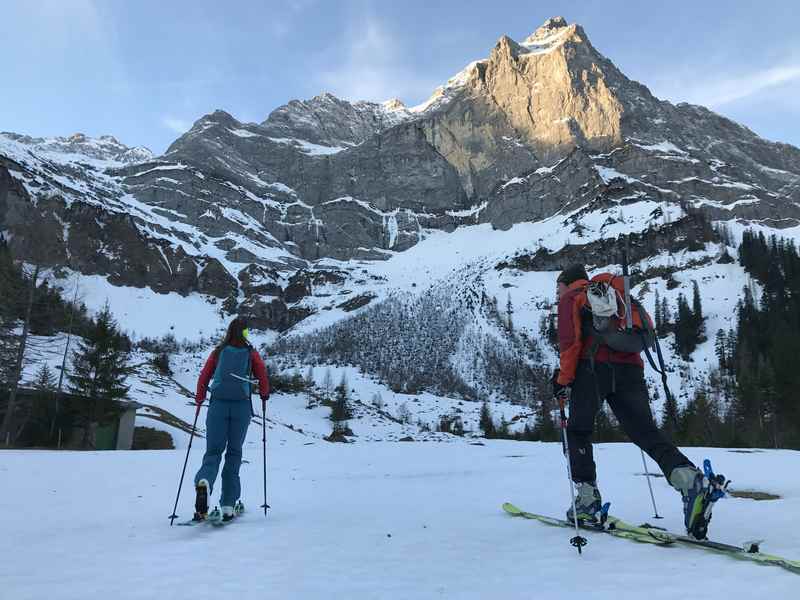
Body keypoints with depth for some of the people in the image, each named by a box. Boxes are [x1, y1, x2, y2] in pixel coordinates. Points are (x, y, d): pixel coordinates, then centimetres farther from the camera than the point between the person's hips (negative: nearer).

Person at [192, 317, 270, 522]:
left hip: (217, 405, 1)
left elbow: (204, 376, 5)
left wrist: (199, 400, 19)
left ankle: (203, 482, -27)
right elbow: (263, 376, 0)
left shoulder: (218, 351, 9)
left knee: (213, 451, 6)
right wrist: (264, 394, 19)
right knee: (234, 452, 8)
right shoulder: (251, 353, 6)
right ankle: (228, 506, 7)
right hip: (242, 406, -1)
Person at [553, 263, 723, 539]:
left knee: (578, 431, 8)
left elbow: (570, 341, -5)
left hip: (593, 368, -5)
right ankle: (689, 479, -25)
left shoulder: (570, 298, 12)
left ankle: (587, 498, 2)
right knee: (646, 431, -1)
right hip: (631, 368, 6)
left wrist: (563, 379, -3)